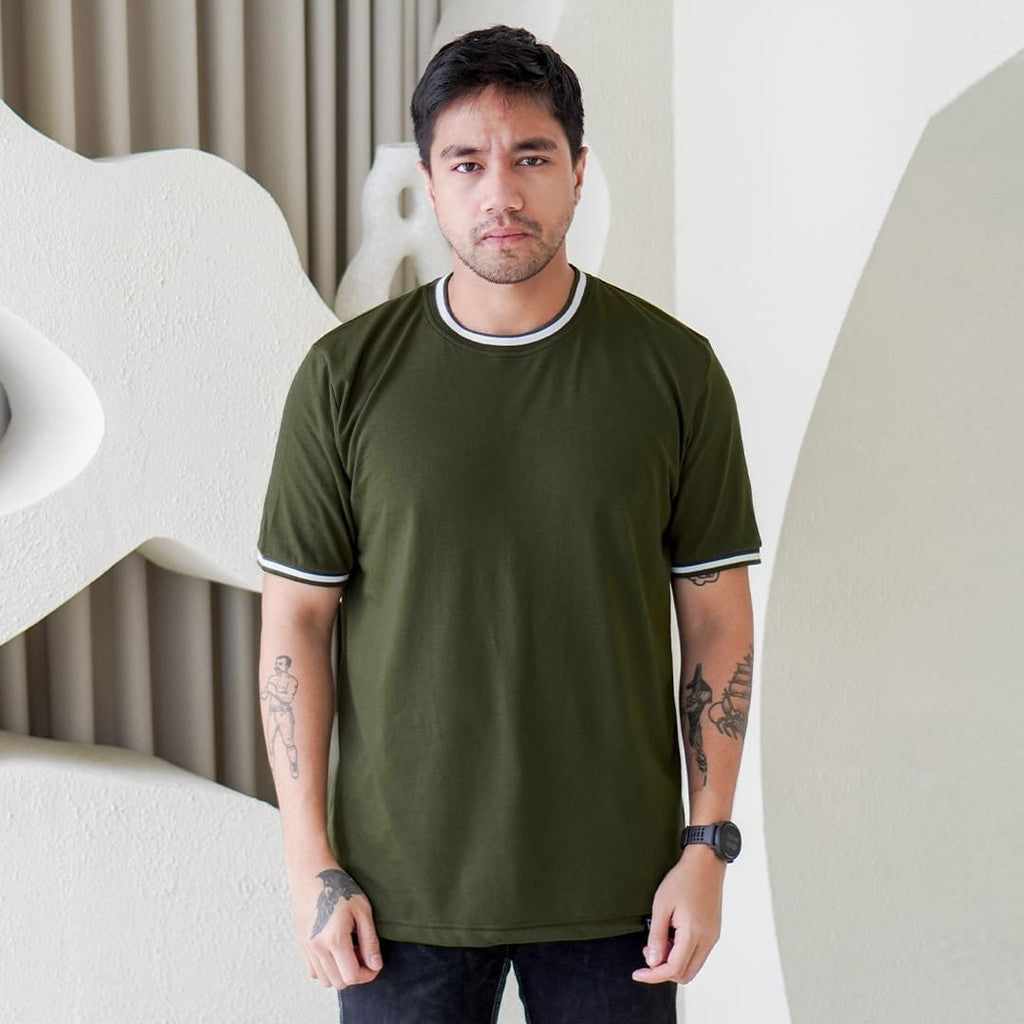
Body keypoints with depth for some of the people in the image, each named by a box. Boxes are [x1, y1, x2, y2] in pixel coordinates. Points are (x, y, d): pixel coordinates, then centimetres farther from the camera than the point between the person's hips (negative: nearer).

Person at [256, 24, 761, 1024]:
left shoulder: (674, 369, -3)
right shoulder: (346, 375, -4)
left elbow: (716, 614, 1)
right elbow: (296, 618, 0)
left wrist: (708, 847, -2)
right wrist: (309, 863, -3)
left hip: (616, 887, 0)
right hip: (401, 890, 0)